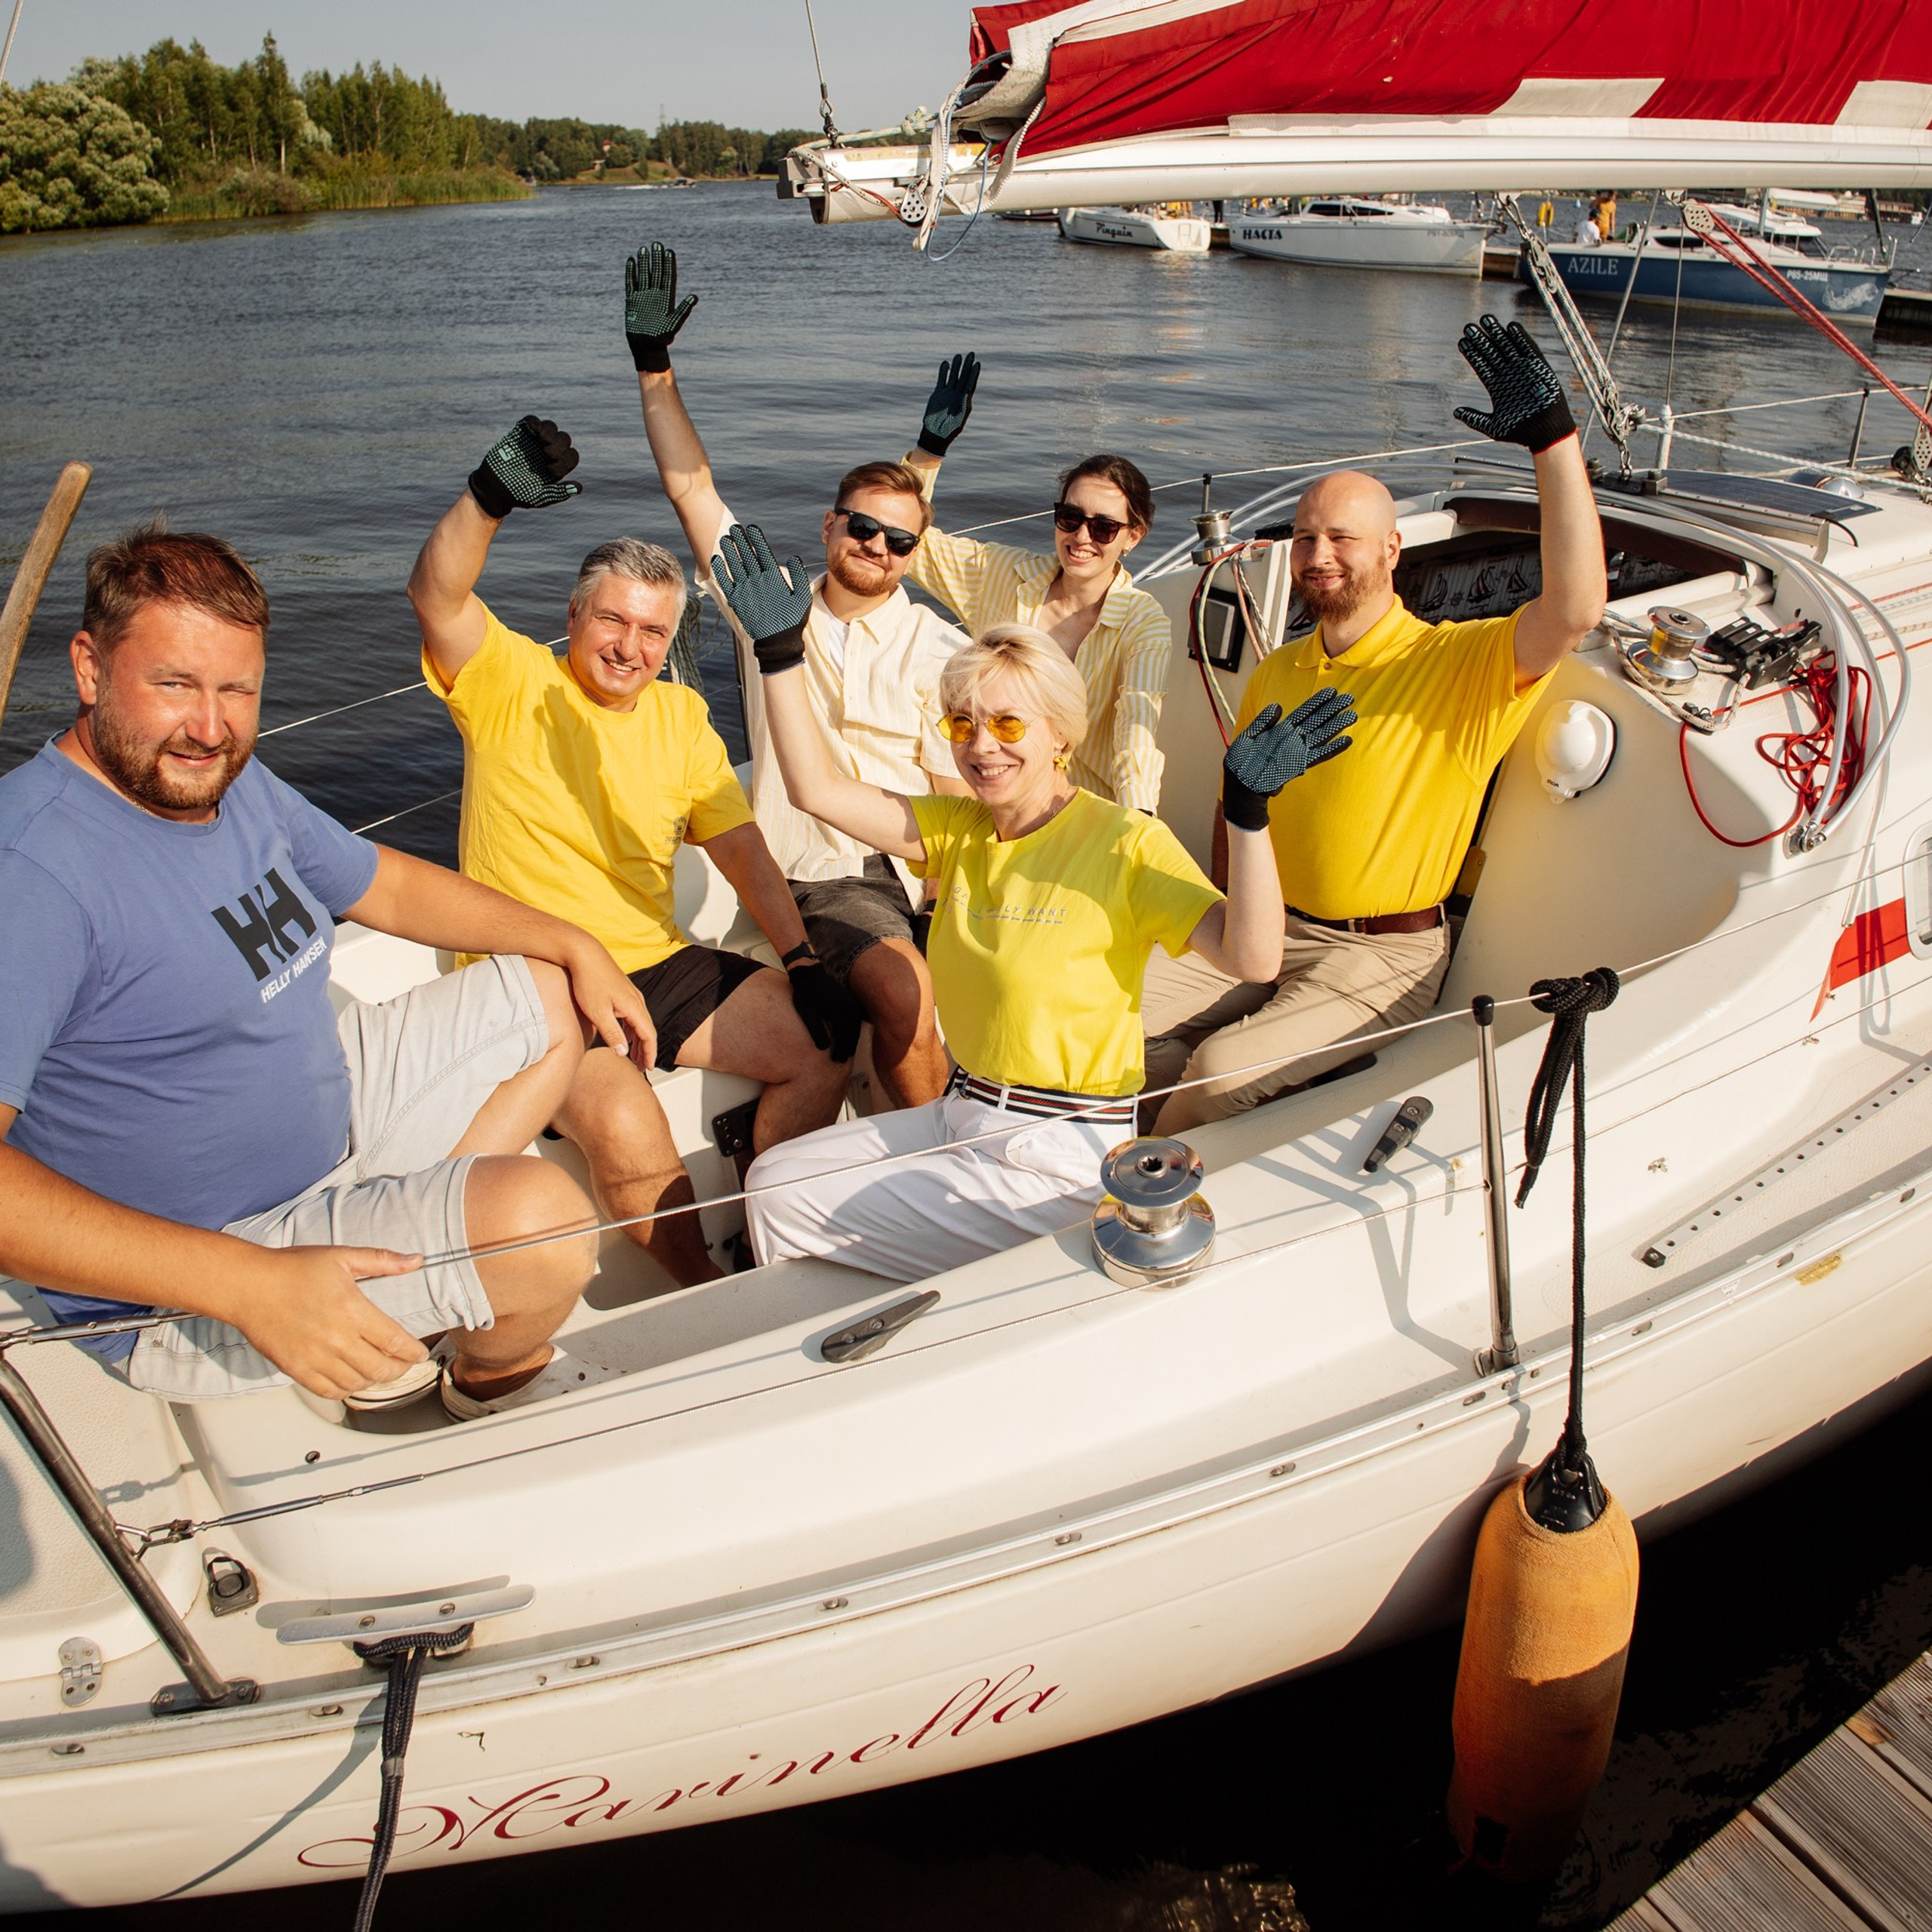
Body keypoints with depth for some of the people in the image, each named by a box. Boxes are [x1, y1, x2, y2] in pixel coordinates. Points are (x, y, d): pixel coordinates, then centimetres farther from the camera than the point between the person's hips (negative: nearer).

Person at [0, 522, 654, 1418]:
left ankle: (395, 1310, 6)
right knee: (541, 1214, -29)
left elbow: (389, 885, 17)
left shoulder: (237, 784, 1)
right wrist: (251, 1287, -42)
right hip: (181, 1298, -10)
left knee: (547, 996, 15)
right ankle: (497, 1372, 9)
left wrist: (575, 946, 10)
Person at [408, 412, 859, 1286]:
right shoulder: (513, 682, -3)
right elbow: (435, 593, -22)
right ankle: (705, 1291, -7)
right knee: (624, 1122, -32)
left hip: (660, 966, 6)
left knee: (825, 1047, -6)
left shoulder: (680, 716, 12)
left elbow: (743, 848, 10)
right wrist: (491, 495, -40)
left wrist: (801, 958, -1)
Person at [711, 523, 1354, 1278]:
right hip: (963, 1116, 7)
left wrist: (1249, 810, -37)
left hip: (1060, 1157, -7)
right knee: (773, 1177, 9)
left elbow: (1253, 958, -27)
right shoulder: (959, 829, 5)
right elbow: (817, 789, 0)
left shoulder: (1126, 842, -15)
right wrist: (781, 650, -2)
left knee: (792, 1213, -5)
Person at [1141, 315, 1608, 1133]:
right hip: (1263, 935, 6)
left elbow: (1575, 610, -30)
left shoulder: (1455, 662, -10)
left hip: (1382, 954, -6)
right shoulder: (1276, 673, 10)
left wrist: (1553, 437, -34)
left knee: (1221, 1067, -25)